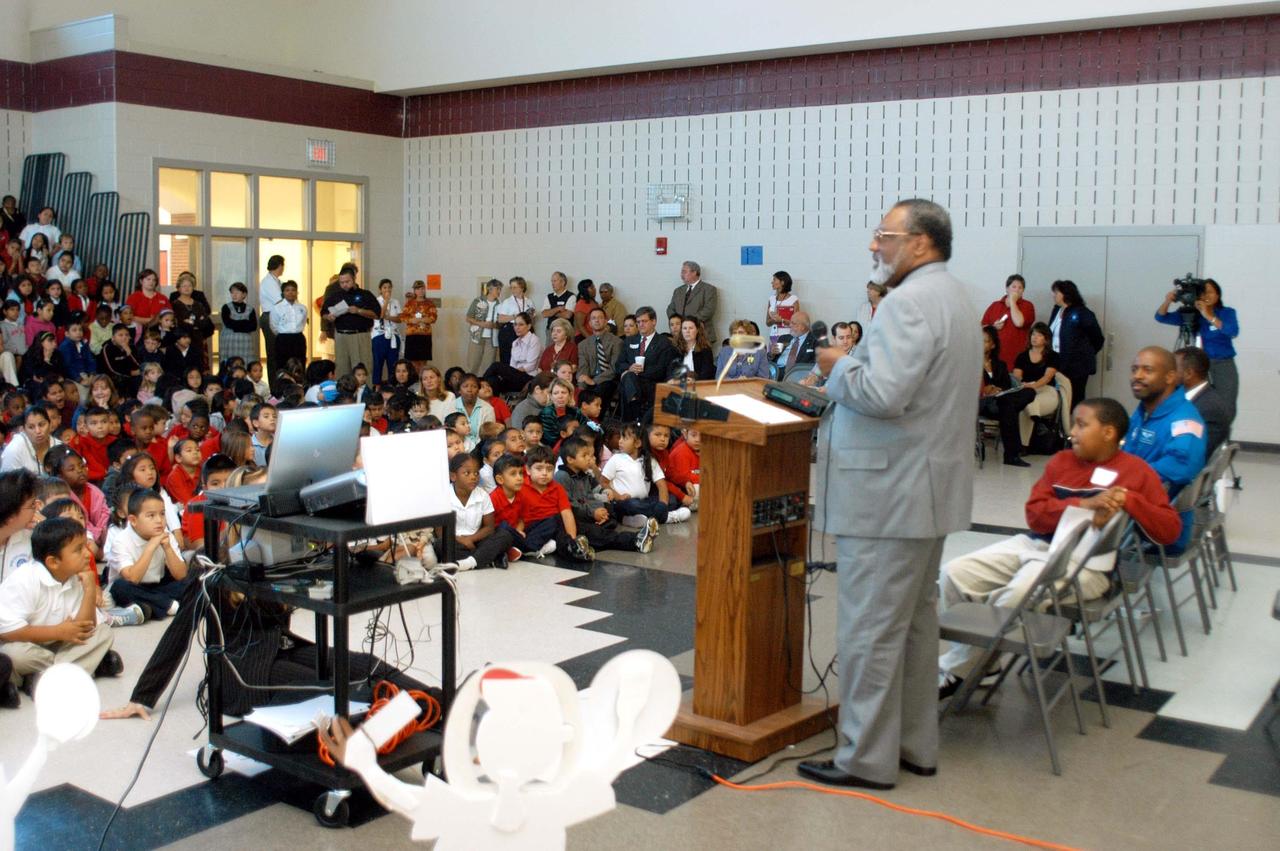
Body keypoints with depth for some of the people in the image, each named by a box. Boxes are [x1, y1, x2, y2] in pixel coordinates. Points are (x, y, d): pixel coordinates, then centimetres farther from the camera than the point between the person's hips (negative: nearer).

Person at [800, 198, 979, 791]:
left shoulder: (908, 303, -18)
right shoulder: (951, 297, 16)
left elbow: (883, 393, -28)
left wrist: (837, 368, -11)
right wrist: (847, 372, 12)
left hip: (887, 495, -11)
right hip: (925, 488, 11)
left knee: (871, 628, -2)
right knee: (914, 619, 17)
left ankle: (868, 758, 7)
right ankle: (915, 745, 28)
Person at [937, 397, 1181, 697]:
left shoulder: (1137, 471, 4)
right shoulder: (1061, 461, 16)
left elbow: (1170, 530, -1)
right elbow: (1034, 513, 4)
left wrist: (1130, 500, -16)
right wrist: (1083, 506, -12)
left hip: (1085, 562, -6)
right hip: (1035, 543, 6)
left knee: (1017, 594, -34)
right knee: (955, 573, -13)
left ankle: (953, 672, -14)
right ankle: (978, 661, 3)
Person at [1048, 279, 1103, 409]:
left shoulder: (1082, 313, -12)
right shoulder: (1057, 310, 11)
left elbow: (1097, 339, -7)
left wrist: (1087, 354, 2)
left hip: (1076, 366, -7)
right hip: (1057, 362, 7)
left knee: (1074, 400, -2)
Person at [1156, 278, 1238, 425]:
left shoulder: (1227, 313, -1)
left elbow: (1233, 332, -21)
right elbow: (1161, 317, -5)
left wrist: (1209, 316, -28)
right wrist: (1167, 301, -25)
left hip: (1224, 367, -1)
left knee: (1225, 411, -2)